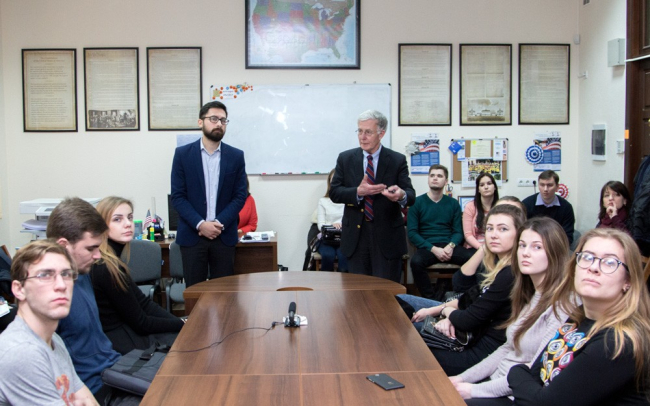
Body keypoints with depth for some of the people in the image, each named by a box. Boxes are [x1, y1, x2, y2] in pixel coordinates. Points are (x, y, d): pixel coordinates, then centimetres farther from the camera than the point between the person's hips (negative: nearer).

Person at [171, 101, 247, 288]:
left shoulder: (236, 156, 5)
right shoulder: (183, 154, 1)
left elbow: (240, 196, 2)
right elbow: (177, 196, -3)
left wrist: (220, 223, -12)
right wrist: (200, 224, -14)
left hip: (224, 235, 1)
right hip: (192, 235, -1)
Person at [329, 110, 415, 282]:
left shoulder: (397, 160, -1)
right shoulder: (345, 158, 4)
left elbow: (411, 195, -7)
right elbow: (334, 192, 0)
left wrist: (402, 195, -32)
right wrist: (358, 192, -19)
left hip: (387, 237, -2)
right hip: (355, 235, 2)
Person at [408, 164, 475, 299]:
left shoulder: (453, 203, 13)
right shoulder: (417, 202, 5)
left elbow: (458, 231, 9)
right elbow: (412, 233, -1)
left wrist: (450, 246, -13)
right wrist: (434, 249, -13)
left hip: (450, 246, 2)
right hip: (427, 247, -2)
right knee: (416, 262, -36)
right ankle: (430, 299, -19)